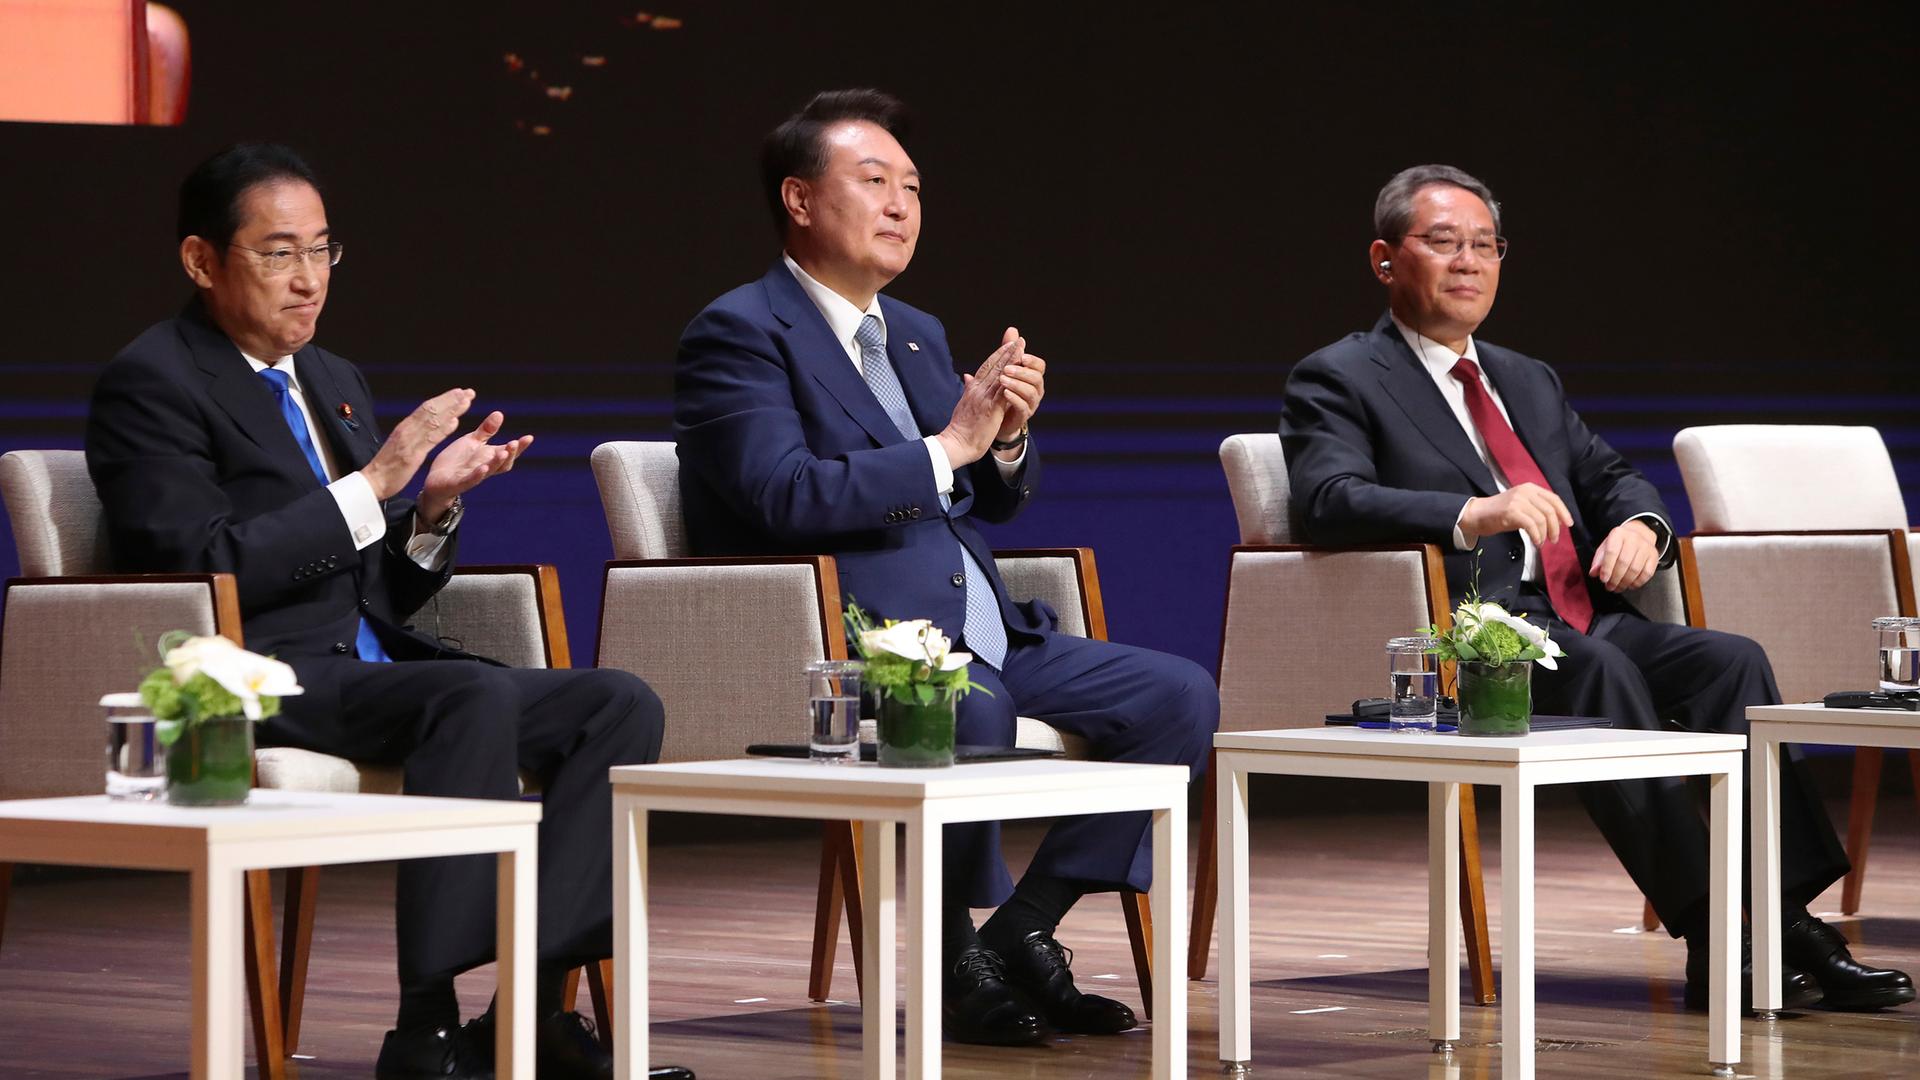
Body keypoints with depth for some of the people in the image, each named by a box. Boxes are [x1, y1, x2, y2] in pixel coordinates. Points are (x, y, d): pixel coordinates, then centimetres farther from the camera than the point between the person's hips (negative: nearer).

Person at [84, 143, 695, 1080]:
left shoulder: (334, 381, 22)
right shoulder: (150, 384, -3)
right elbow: (202, 568, -16)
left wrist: (435, 508, 1)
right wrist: (371, 486, -16)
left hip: (369, 670, 8)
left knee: (621, 705, -12)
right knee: (478, 697, -34)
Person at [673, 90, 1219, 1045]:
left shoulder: (916, 335, 21)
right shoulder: (737, 335, -5)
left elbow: (993, 500, 24)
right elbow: (785, 496, -19)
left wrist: (1006, 434, 1)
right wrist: (948, 447, -17)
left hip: (980, 639, 8)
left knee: (1180, 697, -6)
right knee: (969, 709, -38)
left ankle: (1019, 931, -3)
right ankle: (955, 960, -17)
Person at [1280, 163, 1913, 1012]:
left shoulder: (1529, 381, 29)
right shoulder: (1338, 380, 5)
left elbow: (1611, 476, 27)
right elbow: (1331, 501, -12)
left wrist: (1639, 524, 0)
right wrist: (1474, 514, -28)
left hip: (1583, 622, 7)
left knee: (1730, 659, -21)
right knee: (1602, 670, -35)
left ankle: (1786, 921, -31)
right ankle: (1712, 938, -37)